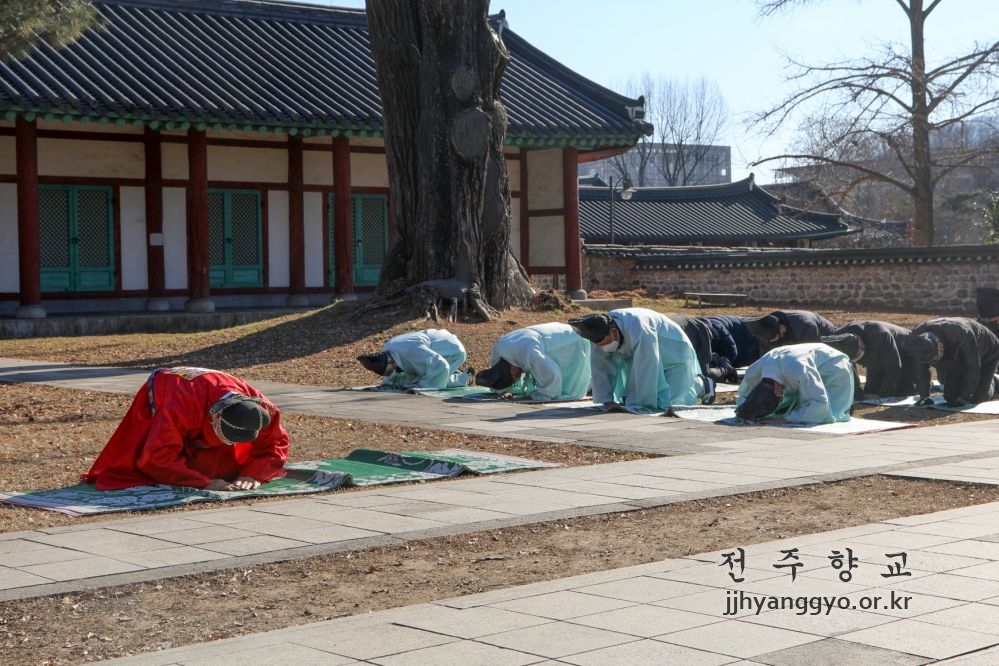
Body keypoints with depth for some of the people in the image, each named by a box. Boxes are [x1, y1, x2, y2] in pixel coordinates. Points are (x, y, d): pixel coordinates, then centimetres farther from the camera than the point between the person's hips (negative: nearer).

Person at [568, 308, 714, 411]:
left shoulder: (639, 332, -43)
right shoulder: (600, 333, -22)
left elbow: (645, 372, -39)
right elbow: (599, 368, -16)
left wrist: (634, 404, -34)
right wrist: (607, 401, -20)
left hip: (673, 353, -7)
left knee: (665, 403, -15)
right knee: (629, 397, 9)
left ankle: (702, 384, 16)